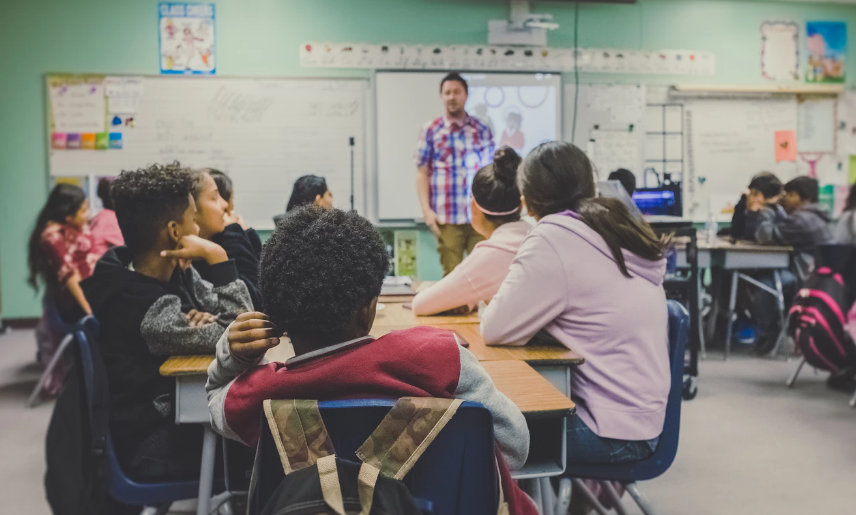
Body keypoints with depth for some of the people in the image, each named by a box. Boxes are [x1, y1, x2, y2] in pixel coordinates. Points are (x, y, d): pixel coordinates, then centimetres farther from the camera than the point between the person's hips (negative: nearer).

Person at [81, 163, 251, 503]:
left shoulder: (175, 272, -1)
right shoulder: (142, 305, -28)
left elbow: (244, 312, 2)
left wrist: (206, 319, -19)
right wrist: (217, 257, -26)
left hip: (179, 409, 7)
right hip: (154, 445, -7)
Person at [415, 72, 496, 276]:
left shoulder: (482, 130, 9)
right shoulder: (430, 131, 5)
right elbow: (422, 173, 4)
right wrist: (426, 210, -5)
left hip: (480, 215, 1)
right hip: (447, 217, -1)